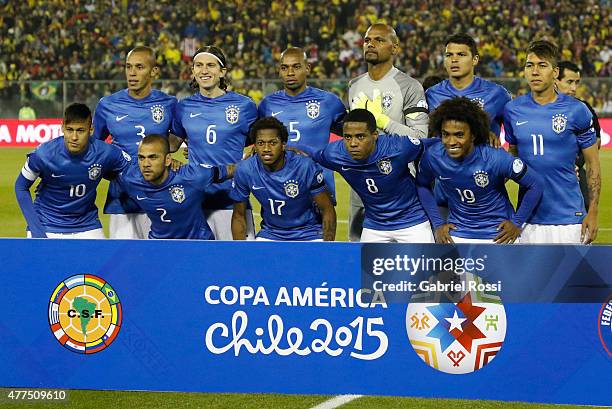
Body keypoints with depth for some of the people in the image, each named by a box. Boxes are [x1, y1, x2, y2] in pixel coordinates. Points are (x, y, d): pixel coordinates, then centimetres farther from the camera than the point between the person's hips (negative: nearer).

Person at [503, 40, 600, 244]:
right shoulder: (513, 109, 5)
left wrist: (593, 212, -4)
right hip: (528, 218, 3)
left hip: (569, 218, -3)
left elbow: (592, 165, 1)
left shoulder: (576, 110, -4)